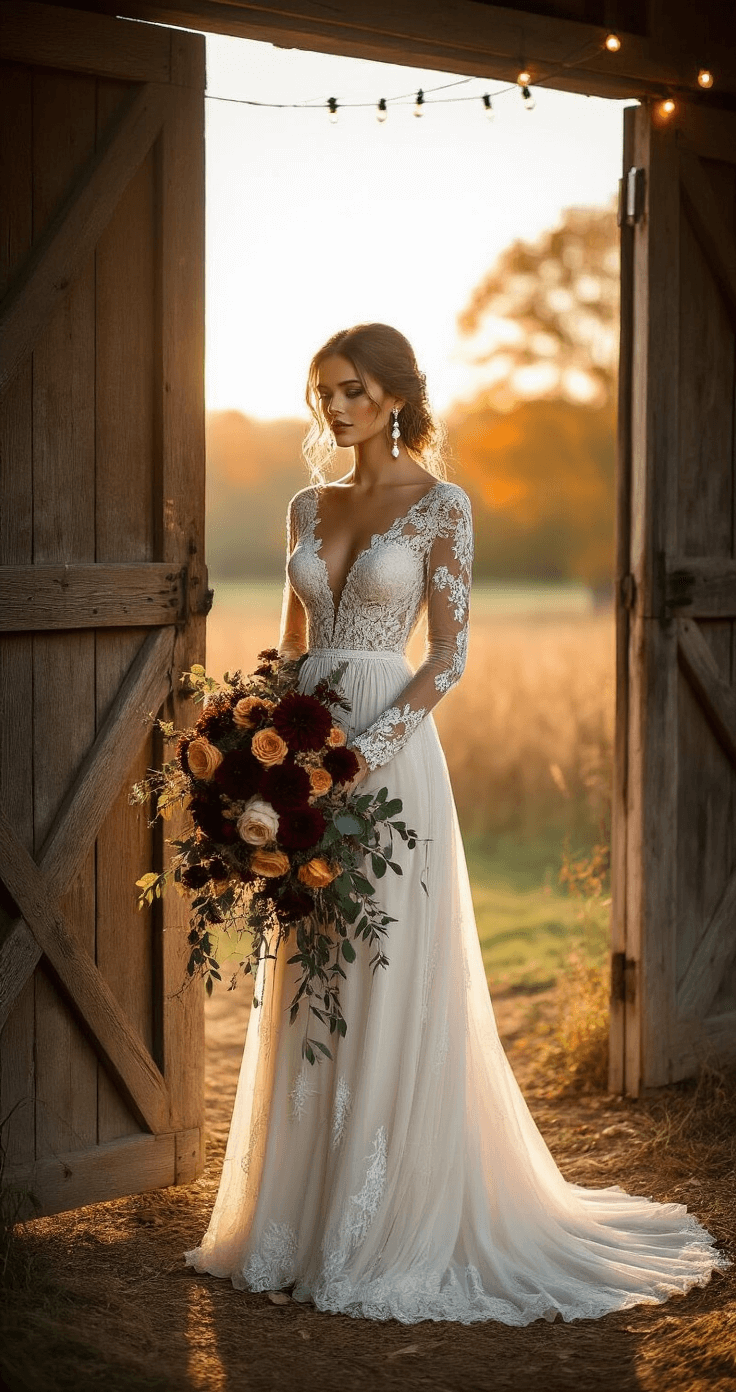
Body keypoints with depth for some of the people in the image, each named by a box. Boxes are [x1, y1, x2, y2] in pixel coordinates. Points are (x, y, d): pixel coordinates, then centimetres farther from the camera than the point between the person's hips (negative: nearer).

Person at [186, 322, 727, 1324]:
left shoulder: (440, 505, -3)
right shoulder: (309, 508, 14)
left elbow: (449, 655, -7)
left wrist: (368, 748, -17)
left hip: (390, 758, -6)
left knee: (387, 990, -4)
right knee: (306, 992, 8)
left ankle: (389, 1231, 6)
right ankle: (299, 1217, 18)